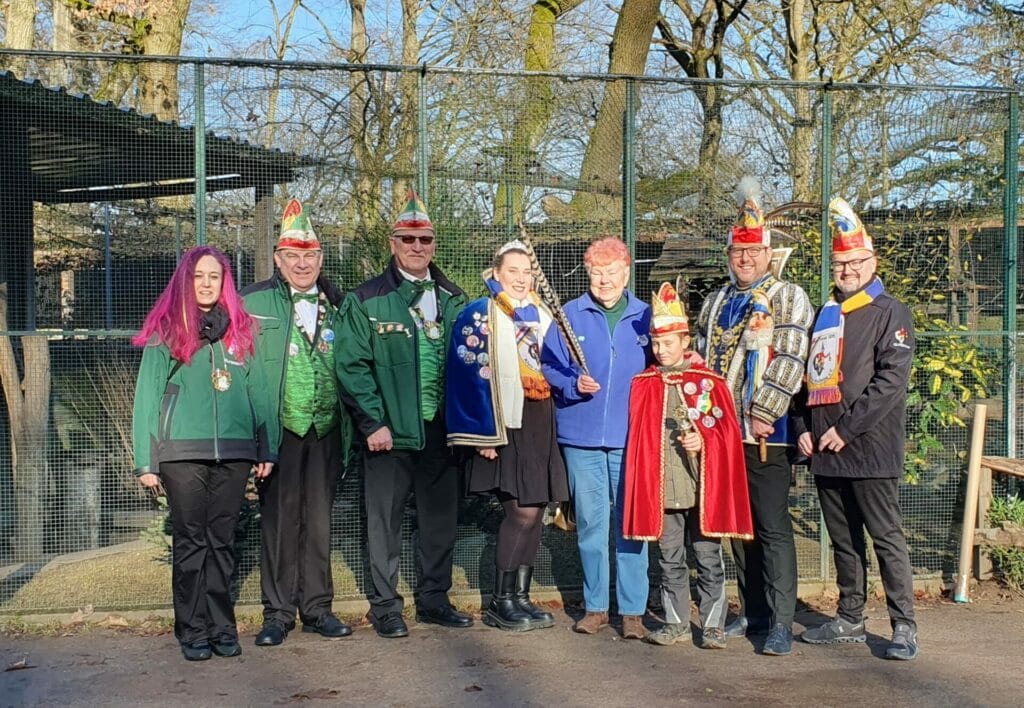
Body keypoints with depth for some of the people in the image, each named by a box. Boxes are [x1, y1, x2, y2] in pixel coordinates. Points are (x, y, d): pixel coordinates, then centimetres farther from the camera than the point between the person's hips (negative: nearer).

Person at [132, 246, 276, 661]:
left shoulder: (240, 330, 12)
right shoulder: (165, 331, 4)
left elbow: (257, 392, 10)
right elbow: (148, 396, 1)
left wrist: (266, 448, 3)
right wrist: (146, 460, -5)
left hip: (234, 452, 2)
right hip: (182, 452, -2)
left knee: (222, 541, 7)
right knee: (190, 541, 3)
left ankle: (222, 628, 14)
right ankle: (193, 631, 11)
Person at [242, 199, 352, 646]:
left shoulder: (337, 305, 11)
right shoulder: (253, 302, 0)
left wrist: (350, 424, 6)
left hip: (326, 430, 3)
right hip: (280, 429, -3)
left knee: (319, 520, 9)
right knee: (279, 520, 1)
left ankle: (317, 607, 18)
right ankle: (278, 612, 10)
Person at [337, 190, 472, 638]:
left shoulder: (453, 300, 11)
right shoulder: (366, 301, -2)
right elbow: (351, 365, -7)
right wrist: (372, 423, -13)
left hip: (441, 430, 4)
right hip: (389, 432, -4)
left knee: (441, 518, 11)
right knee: (385, 521, 4)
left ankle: (434, 600, 25)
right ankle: (385, 607, 16)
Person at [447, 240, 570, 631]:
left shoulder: (541, 316, 16)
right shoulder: (479, 315, -4)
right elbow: (471, 377, -10)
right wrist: (483, 433, -16)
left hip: (541, 425, 6)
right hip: (506, 426, -6)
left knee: (535, 511, 6)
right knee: (523, 511, -10)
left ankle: (520, 596, 15)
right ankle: (499, 602, 1)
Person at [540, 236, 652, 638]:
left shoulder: (645, 317, 7)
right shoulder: (569, 316, 6)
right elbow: (549, 368, 4)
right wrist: (574, 385, -14)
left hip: (632, 438, 0)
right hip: (581, 437, 1)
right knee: (590, 522, 7)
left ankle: (632, 610, 9)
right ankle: (595, 605, 19)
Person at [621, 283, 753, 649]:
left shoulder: (710, 381, 0)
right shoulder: (644, 384, 7)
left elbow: (728, 432, 0)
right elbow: (638, 437, 10)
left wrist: (704, 442, -17)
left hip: (703, 486, -2)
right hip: (661, 488, 2)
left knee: (709, 560, 3)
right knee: (670, 560, 10)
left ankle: (713, 625, 13)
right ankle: (676, 623, 20)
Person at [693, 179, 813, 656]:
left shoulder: (787, 297, -2)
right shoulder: (715, 304, 18)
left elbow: (788, 361, -12)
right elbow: (700, 361, 20)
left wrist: (763, 415, -17)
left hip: (764, 433, -6)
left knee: (772, 527, -6)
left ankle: (781, 623, -1)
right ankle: (752, 612, 22)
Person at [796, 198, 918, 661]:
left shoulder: (889, 313, -4)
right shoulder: (824, 315, 18)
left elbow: (891, 380, -14)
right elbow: (810, 377, 19)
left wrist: (846, 429, -17)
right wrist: (804, 428, 4)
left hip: (869, 449, -6)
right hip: (824, 450, 7)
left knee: (885, 536, -3)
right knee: (843, 539, 13)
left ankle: (904, 626, 4)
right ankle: (850, 620, 23)